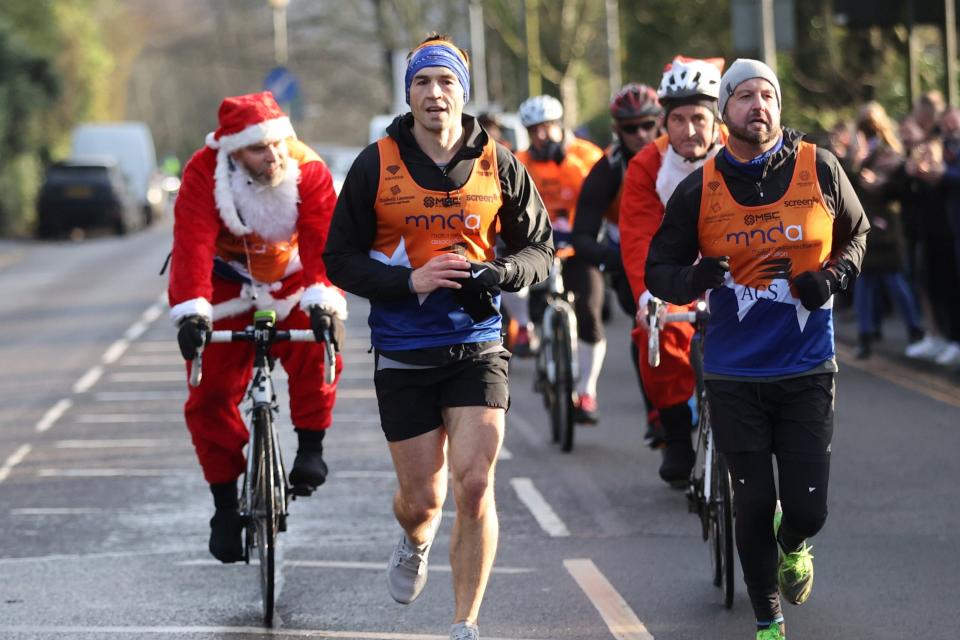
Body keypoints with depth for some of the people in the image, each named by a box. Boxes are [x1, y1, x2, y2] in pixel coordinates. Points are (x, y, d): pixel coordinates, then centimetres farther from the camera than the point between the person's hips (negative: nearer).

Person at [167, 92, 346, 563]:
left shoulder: (309, 171, -21)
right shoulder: (205, 173, -24)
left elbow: (321, 241, -31)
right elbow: (193, 245, -33)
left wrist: (322, 302, -48)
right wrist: (191, 312, -46)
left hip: (292, 284, 0)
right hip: (227, 286, 0)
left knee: (317, 353, -29)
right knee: (210, 395, -5)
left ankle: (310, 449, -8)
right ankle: (225, 503, 8)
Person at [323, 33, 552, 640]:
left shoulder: (498, 165, 0)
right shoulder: (375, 165, -3)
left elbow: (540, 248, 9)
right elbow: (341, 260, 0)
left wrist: (500, 272, -13)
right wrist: (409, 280, -16)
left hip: (476, 346, 0)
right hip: (404, 353, 0)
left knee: (475, 485, -12)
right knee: (422, 498, 4)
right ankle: (415, 545, 43)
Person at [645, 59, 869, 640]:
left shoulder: (820, 169, -3)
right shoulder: (699, 190, -4)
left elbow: (857, 233, 14)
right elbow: (658, 270, 2)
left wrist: (836, 274, -7)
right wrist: (693, 279, -21)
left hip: (807, 373, 0)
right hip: (735, 377, 0)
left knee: (807, 510, -3)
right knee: (754, 506, 1)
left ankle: (792, 546, 36)